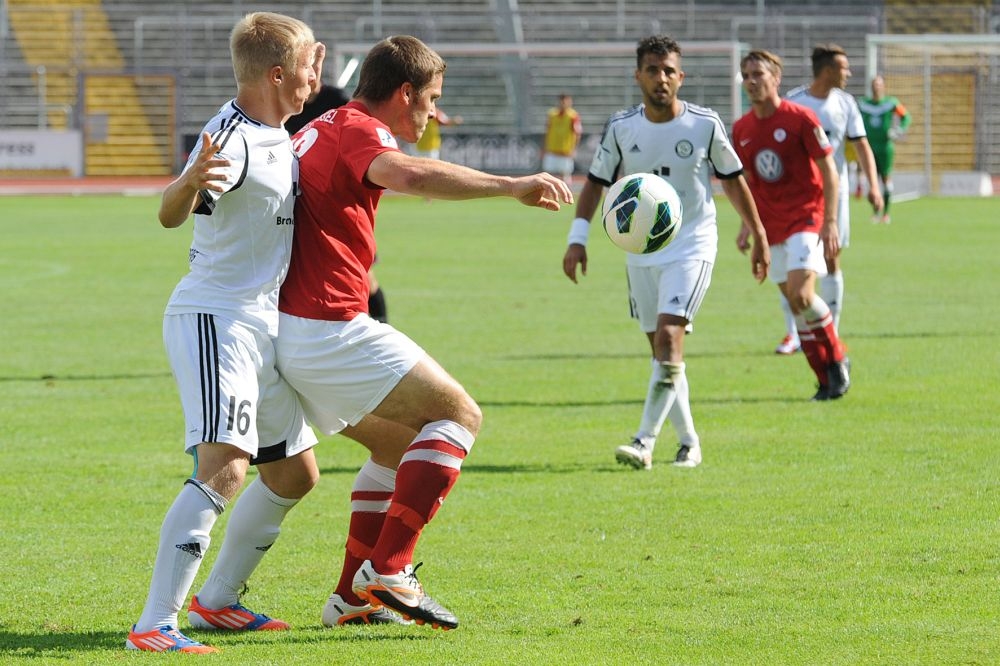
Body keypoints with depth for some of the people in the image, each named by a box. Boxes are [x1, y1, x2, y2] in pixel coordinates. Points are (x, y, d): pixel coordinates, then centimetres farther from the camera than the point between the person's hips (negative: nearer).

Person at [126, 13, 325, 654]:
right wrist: (189, 181, -57)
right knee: (225, 466, -25)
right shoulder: (233, 141, -19)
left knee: (295, 474, 18)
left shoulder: (278, 137, 11)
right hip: (215, 318, -10)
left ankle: (217, 599, 31)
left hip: (264, 324, 10)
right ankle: (155, 624, -28)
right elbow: (171, 215, -36)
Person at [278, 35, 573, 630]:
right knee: (459, 415, -4)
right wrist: (511, 186, -36)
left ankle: (354, 596, 18)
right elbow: (408, 174, -34)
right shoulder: (358, 131, -11)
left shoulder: (320, 130, 21)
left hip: (290, 330, 10)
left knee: (399, 441, 22)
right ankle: (388, 569, -14)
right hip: (332, 329, -10)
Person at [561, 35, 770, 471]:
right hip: (641, 251, 4)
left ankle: (645, 442, -21)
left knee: (669, 336, -19)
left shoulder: (705, 125, -7)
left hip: (692, 246, -4)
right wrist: (578, 237, -6)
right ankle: (688, 442, 19)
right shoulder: (620, 128, -2)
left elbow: (732, 180, 5)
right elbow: (596, 182, 6)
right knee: (662, 350, 8)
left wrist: (758, 237, 9)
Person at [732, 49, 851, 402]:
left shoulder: (800, 118, -10)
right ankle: (827, 380, 15)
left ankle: (837, 359, 2)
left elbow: (828, 170, -9)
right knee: (795, 304, 6)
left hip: (806, 219, -6)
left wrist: (830, 222, -15)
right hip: (771, 227, 6)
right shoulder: (741, 129, 6)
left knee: (801, 296, -20)